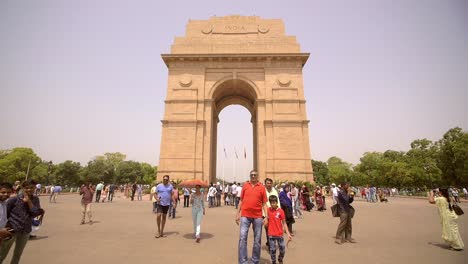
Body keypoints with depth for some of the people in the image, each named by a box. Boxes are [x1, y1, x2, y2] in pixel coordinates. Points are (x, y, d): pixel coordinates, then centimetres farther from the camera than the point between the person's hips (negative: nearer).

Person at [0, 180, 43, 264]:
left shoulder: (35, 199, -2)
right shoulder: (14, 199, -13)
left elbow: (36, 213, -12)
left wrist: (29, 201, -21)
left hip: (25, 231, 3)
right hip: (11, 230, -3)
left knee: (18, 254, 21)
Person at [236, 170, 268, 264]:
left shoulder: (262, 187, 1)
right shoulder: (245, 185, 4)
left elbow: (264, 203, 3)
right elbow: (241, 200, 9)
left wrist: (266, 217, -5)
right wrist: (237, 214, 5)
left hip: (258, 217, 0)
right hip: (245, 216, 0)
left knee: (257, 240, 10)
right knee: (242, 238, -3)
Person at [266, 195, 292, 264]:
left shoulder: (281, 211, -9)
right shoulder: (268, 210, -3)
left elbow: (284, 223, -4)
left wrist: (288, 233, -6)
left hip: (279, 234, 0)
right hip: (271, 234, 0)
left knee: (282, 250, 9)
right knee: (272, 250, 5)